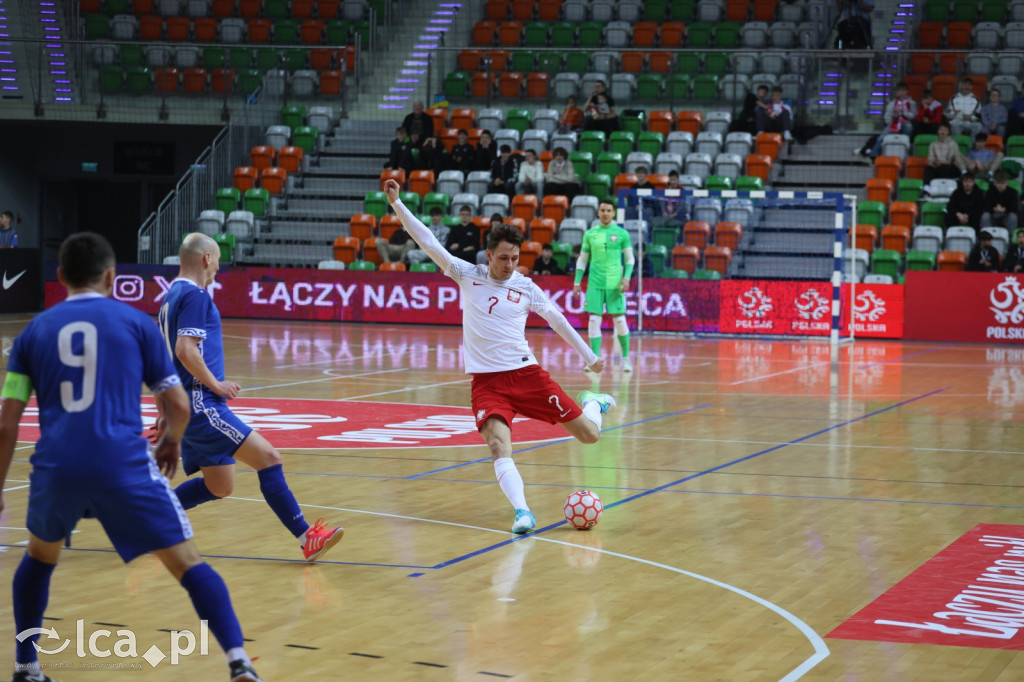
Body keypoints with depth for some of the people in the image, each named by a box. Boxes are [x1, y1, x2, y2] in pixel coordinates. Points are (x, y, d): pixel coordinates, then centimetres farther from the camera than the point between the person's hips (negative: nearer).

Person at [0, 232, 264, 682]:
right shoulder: (135, 322, 9)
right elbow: (177, 403, 9)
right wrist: (172, 441, 30)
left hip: (55, 467, 3)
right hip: (124, 465, -2)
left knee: (40, 557, 30)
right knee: (187, 564, 4)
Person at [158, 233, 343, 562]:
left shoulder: (173, 296, 19)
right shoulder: (194, 295, -11)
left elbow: (171, 354, 25)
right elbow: (186, 351, -23)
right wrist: (216, 384, -13)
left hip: (189, 408, 10)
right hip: (200, 404, -10)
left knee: (219, 486, 15)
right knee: (268, 457, -13)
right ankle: (307, 537, -15)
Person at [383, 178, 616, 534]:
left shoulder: (525, 287, 3)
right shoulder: (468, 276, 2)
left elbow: (557, 320, 16)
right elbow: (428, 242, -2)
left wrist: (589, 356, 22)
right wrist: (397, 204, -9)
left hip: (526, 373, 1)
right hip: (487, 381, -1)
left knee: (589, 435, 2)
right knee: (498, 442, -28)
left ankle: (592, 404, 37)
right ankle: (522, 512, -29)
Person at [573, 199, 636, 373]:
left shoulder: (621, 233, 3)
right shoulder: (590, 234, 8)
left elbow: (630, 259, 5)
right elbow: (582, 259, 13)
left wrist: (626, 278, -9)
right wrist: (577, 282, 8)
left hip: (615, 284, -2)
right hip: (595, 283, 2)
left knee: (619, 319, -1)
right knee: (594, 319, -3)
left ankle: (626, 358, 12)